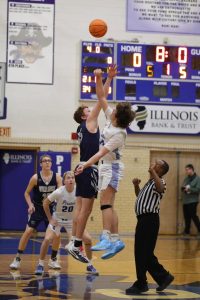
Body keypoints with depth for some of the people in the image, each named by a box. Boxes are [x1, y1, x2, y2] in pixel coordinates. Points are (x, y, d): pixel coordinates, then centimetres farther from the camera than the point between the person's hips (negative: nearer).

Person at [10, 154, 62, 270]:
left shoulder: (57, 177, -9)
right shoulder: (35, 178, -12)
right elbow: (27, 193, -2)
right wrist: (30, 205, -16)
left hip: (50, 208, 2)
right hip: (36, 208, -2)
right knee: (28, 231, -11)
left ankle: (53, 260, 14)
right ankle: (17, 259, -3)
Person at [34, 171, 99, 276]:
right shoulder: (59, 192, -25)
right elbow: (45, 203, -12)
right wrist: (50, 219, -10)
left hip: (72, 220, 2)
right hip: (57, 219, -2)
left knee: (88, 239, -9)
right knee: (47, 239, -21)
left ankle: (89, 266, 9)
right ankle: (40, 265, -2)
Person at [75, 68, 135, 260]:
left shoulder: (119, 134, -18)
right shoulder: (111, 119, 3)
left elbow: (102, 152, -25)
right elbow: (101, 97, 9)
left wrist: (86, 164, -32)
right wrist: (98, 78, -1)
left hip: (112, 167, -9)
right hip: (105, 167, 9)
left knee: (106, 203, -20)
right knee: (107, 205, 6)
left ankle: (106, 239, -30)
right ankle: (115, 240, 7)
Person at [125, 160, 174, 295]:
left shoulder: (159, 181, -9)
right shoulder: (149, 182, 20)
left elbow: (160, 188, -35)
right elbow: (140, 196, 36)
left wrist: (152, 171, -33)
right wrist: (136, 185, 18)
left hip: (149, 219, -10)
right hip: (144, 219, 10)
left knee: (142, 253, -5)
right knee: (144, 253, 13)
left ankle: (141, 284, 3)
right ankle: (163, 276, 22)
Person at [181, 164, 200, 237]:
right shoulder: (186, 179, 15)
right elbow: (182, 188, 17)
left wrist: (189, 189, -19)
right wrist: (183, 188, -6)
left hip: (193, 201, -6)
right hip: (185, 201, 6)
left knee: (193, 216, -9)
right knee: (187, 217, 8)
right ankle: (187, 231, 15)